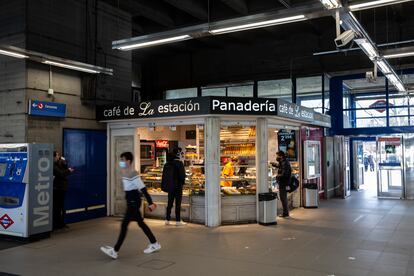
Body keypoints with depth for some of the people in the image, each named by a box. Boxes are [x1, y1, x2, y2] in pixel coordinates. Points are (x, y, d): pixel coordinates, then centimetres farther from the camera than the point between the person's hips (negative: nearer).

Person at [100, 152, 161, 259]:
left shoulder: (133, 174, -20)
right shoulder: (125, 173, 9)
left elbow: (143, 189, -21)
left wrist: (150, 203, -22)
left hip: (134, 202, -10)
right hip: (130, 202, 10)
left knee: (124, 225, -7)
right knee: (141, 223, 15)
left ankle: (115, 251, -2)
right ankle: (154, 244, 26)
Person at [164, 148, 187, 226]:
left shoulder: (168, 163, 4)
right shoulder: (179, 163, -14)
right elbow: (182, 175, -14)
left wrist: (168, 183, 16)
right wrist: (183, 182, 2)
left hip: (170, 185, 6)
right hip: (178, 185, -6)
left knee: (170, 203, 13)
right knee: (178, 203, 1)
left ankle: (167, 220, 17)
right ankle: (178, 221, 5)